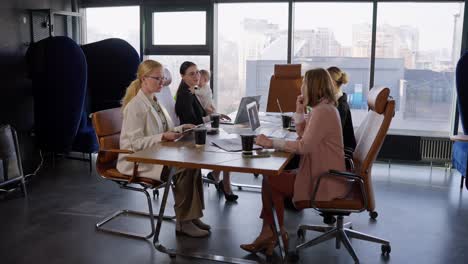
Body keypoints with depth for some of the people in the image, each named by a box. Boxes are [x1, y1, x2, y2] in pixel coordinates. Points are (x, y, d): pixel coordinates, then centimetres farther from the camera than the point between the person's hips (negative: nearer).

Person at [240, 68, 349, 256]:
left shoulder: (322, 111, -20)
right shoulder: (323, 108, 14)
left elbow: (304, 146, -27)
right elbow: (305, 137, 13)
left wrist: (272, 143, -23)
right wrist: (299, 112, 3)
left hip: (324, 180, -10)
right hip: (320, 173, 10)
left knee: (270, 181, -7)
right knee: (271, 178, 2)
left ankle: (274, 234, 14)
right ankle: (270, 233, 2)